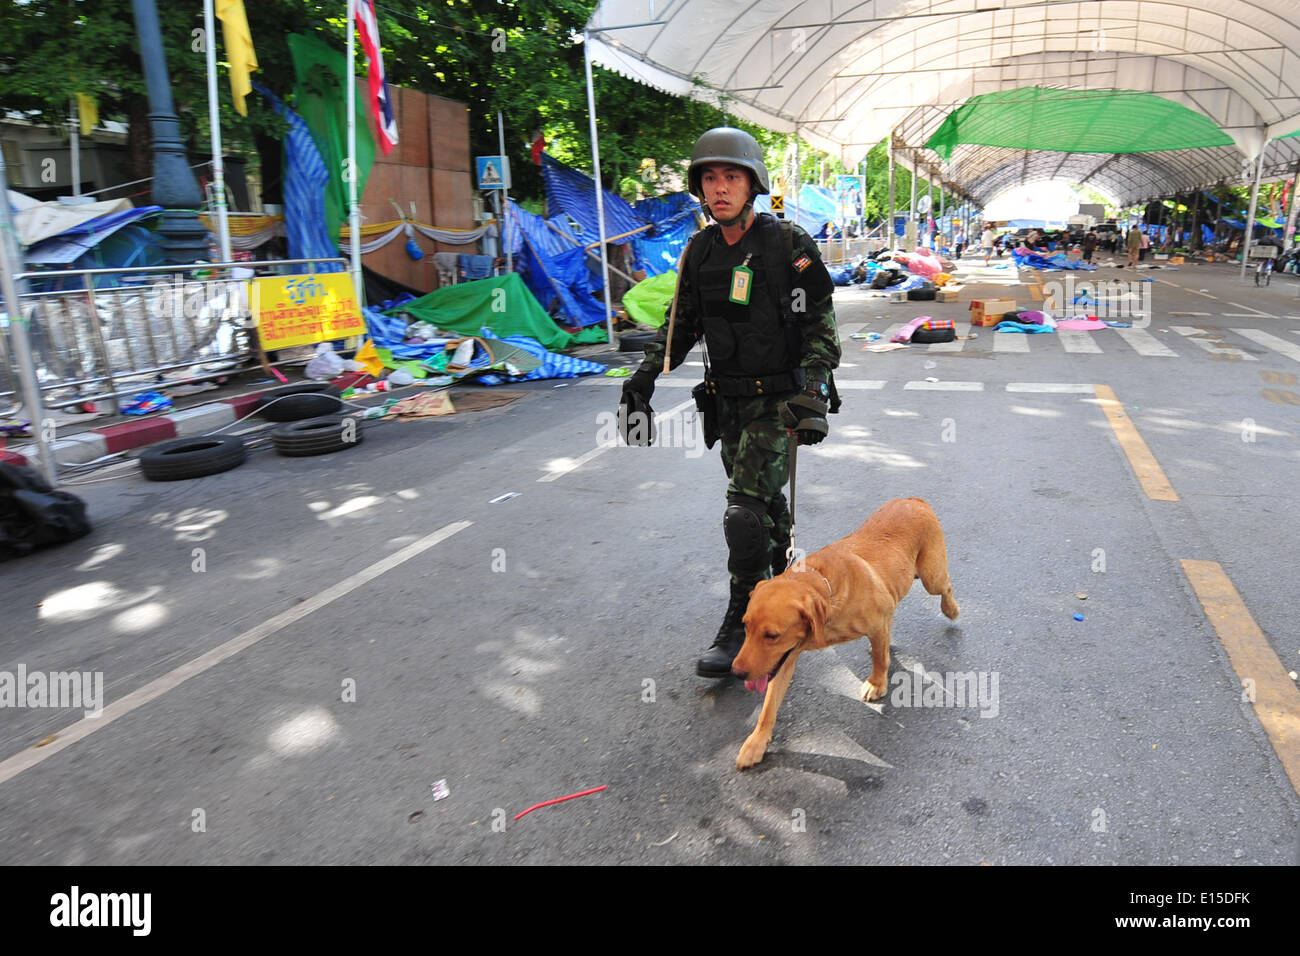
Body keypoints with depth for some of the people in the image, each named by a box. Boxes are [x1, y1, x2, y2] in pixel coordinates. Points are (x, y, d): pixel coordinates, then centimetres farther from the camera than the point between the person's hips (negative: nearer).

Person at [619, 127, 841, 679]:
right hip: (726, 403, 5)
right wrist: (645, 375, 3)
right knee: (764, 501, 18)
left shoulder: (789, 246, -11)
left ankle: (741, 625, 2)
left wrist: (813, 393, -21)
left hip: (777, 401, -5)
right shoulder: (699, 252, 5)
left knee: (745, 513, -11)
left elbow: (821, 327, -10)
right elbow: (681, 323, 14)